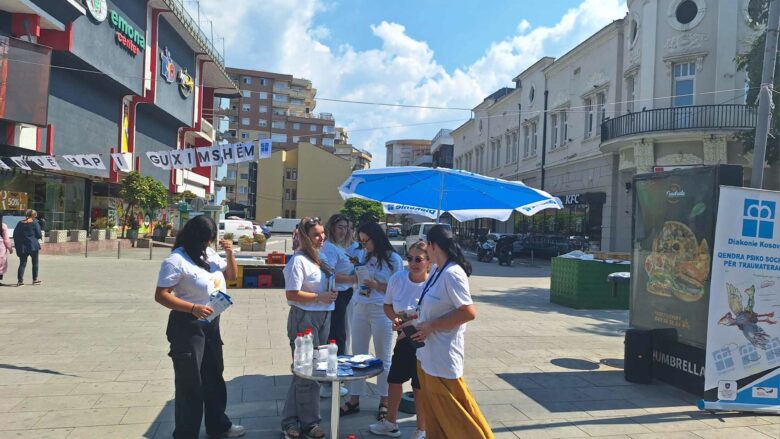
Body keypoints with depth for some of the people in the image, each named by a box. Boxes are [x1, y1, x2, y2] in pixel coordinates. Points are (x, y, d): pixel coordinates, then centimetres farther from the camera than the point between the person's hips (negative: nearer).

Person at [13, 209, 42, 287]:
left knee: (22, 263, 5)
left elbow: (15, 235, 8)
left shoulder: (20, 223, 7)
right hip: (33, 245, -3)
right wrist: (40, 237, 13)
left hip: (22, 247, 4)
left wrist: (17, 245, 14)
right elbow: (39, 234, -10)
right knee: (35, 263, 11)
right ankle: (35, 279, 16)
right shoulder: (35, 223, -7)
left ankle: (20, 280, -4)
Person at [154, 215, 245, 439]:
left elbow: (231, 275, 16)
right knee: (190, 382, 1)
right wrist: (193, 308, -30)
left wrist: (230, 254, -2)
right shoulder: (176, 260, -17)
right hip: (188, 326, -8)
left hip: (211, 324, 8)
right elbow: (161, 295, -20)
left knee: (214, 376, 19)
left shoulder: (210, 253, 6)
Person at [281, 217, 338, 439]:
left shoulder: (320, 257, 10)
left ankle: (291, 421, 28)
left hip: (322, 317, 8)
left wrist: (331, 293, 7)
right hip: (304, 318, -8)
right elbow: (292, 294, -19)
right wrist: (320, 297, -18)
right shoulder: (299, 260, -15)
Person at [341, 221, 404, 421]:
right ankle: (354, 400, 20)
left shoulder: (394, 259, -4)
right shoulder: (364, 257, 11)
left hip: (382, 312, -5)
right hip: (360, 310, 5)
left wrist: (378, 285, -16)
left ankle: (384, 401, 21)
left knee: (383, 358, 7)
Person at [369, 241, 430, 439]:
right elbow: (388, 305, 6)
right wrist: (395, 318, -13)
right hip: (403, 340, 5)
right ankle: (391, 423, 41)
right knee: (394, 380, 18)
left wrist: (412, 324, -23)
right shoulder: (397, 279, -8)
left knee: (419, 387, 6)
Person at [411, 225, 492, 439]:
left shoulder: (452, 274, -20)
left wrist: (430, 327, -21)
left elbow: (469, 312, -24)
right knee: (433, 411, 18)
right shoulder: (438, 272, 6)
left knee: (453, 412, 3)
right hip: (427, 354, 9)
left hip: (442, 357, -9)